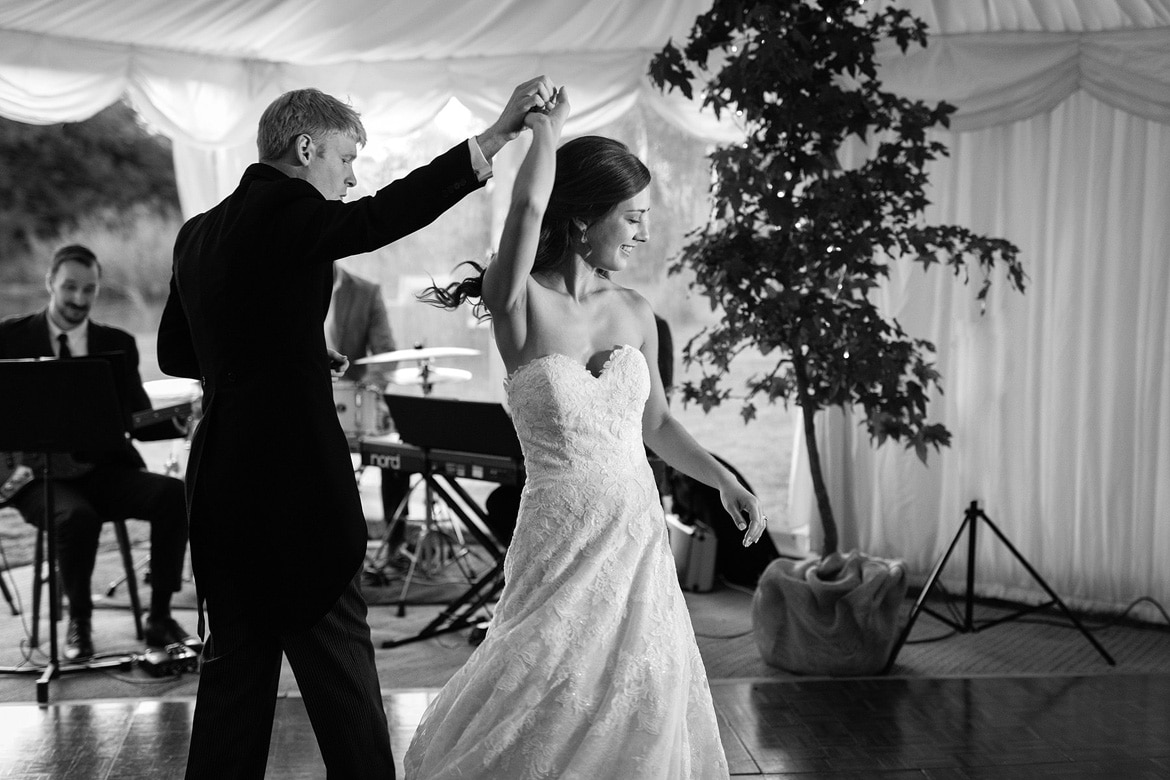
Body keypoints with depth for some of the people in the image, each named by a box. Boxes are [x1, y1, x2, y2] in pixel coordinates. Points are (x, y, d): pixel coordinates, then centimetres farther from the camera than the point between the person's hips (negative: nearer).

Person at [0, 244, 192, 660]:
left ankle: (159, 616, -13)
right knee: (77, 514, -36)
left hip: (103, 469, 3)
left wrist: (182, 423, -15)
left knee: (174, 494, -24)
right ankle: (79, 622, -11)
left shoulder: (118, 344, 12)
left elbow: (138, 422, 5)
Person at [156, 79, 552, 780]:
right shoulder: (281, 211, -10)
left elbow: (174, 352, 25)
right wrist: (492, 141, -31)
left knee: (236, 669, 15)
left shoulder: (198, 233, 15)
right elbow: (375, 220, -28)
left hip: (222, 485, 9)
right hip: (296, 483, -9)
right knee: (342, 676, -3)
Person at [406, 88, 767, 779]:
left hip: (639, 536, 5)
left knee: (641, 717, 10)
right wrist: (547, 131, -11)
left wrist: (723, 477, 8)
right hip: (563, 541, -4)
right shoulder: (520, 304, -10)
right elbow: (530, 204, -27)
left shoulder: (635, 311, 4)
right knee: (549, 720, 1)